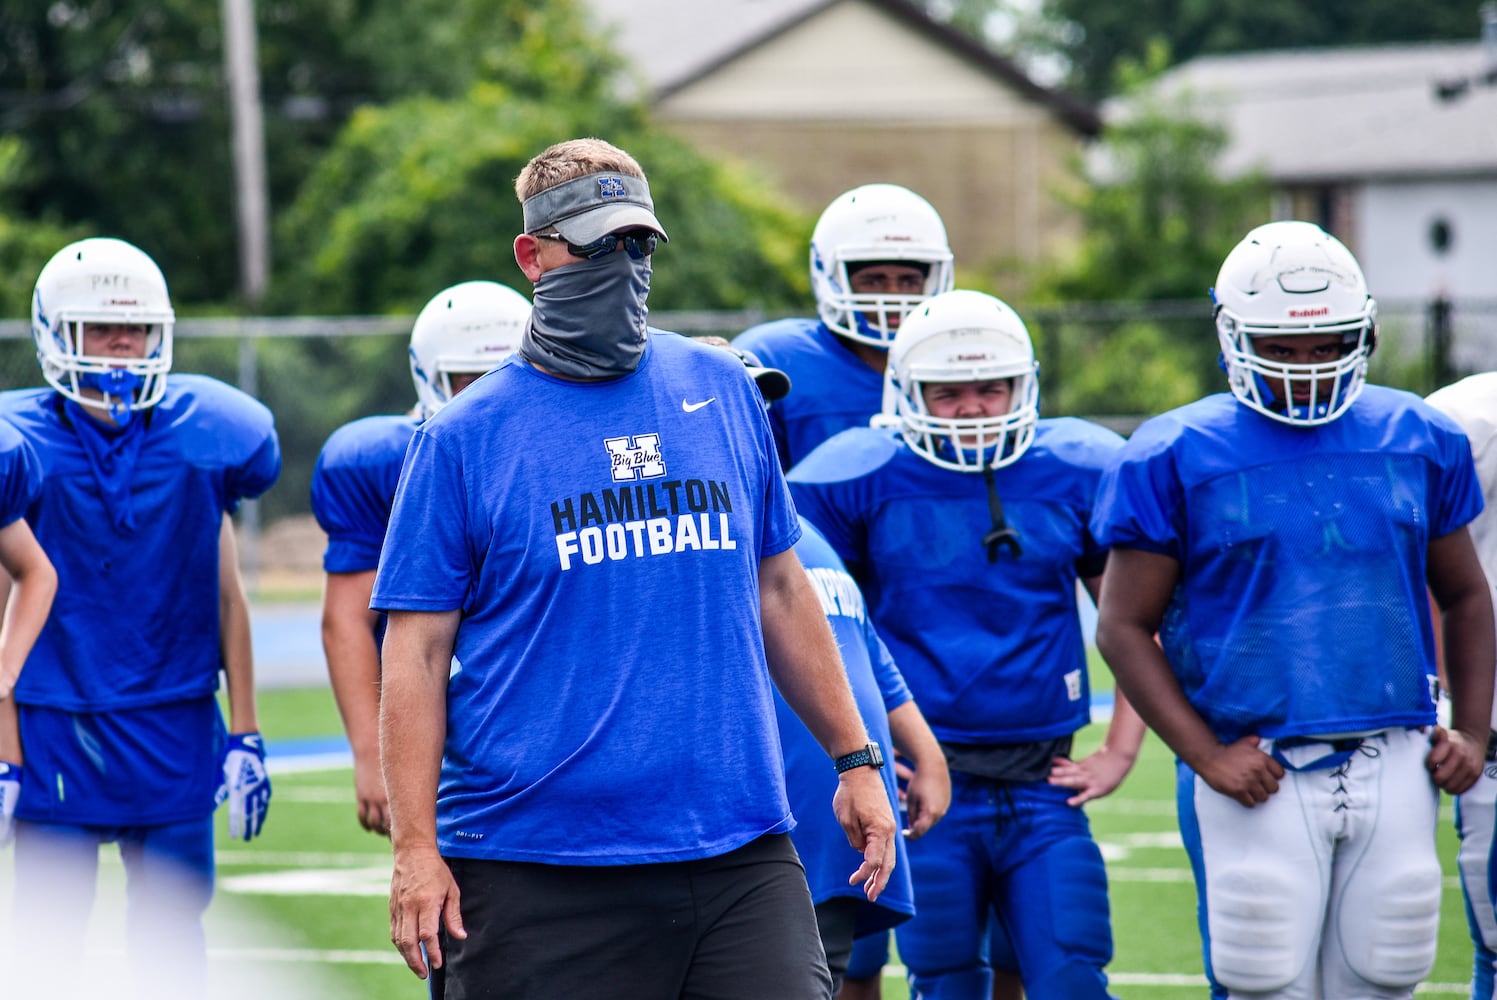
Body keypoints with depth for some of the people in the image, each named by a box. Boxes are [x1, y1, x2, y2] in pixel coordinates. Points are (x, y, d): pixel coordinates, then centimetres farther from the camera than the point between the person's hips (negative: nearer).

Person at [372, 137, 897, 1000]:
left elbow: (779, 590, 19)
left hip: (738, 854, 3)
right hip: (539, 877, -3)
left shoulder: (724, 393, 11)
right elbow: (418, 653, -1)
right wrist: (415, 850, -8)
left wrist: (855, 760, 18)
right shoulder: (466, 439, 0)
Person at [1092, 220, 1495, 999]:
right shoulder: (1178, 458, -2)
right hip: (1261, 779, -3)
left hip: (1394, 764, 3)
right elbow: (1124, 627, -1)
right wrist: (1206, 756, -10)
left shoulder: (1416, 441, 9)